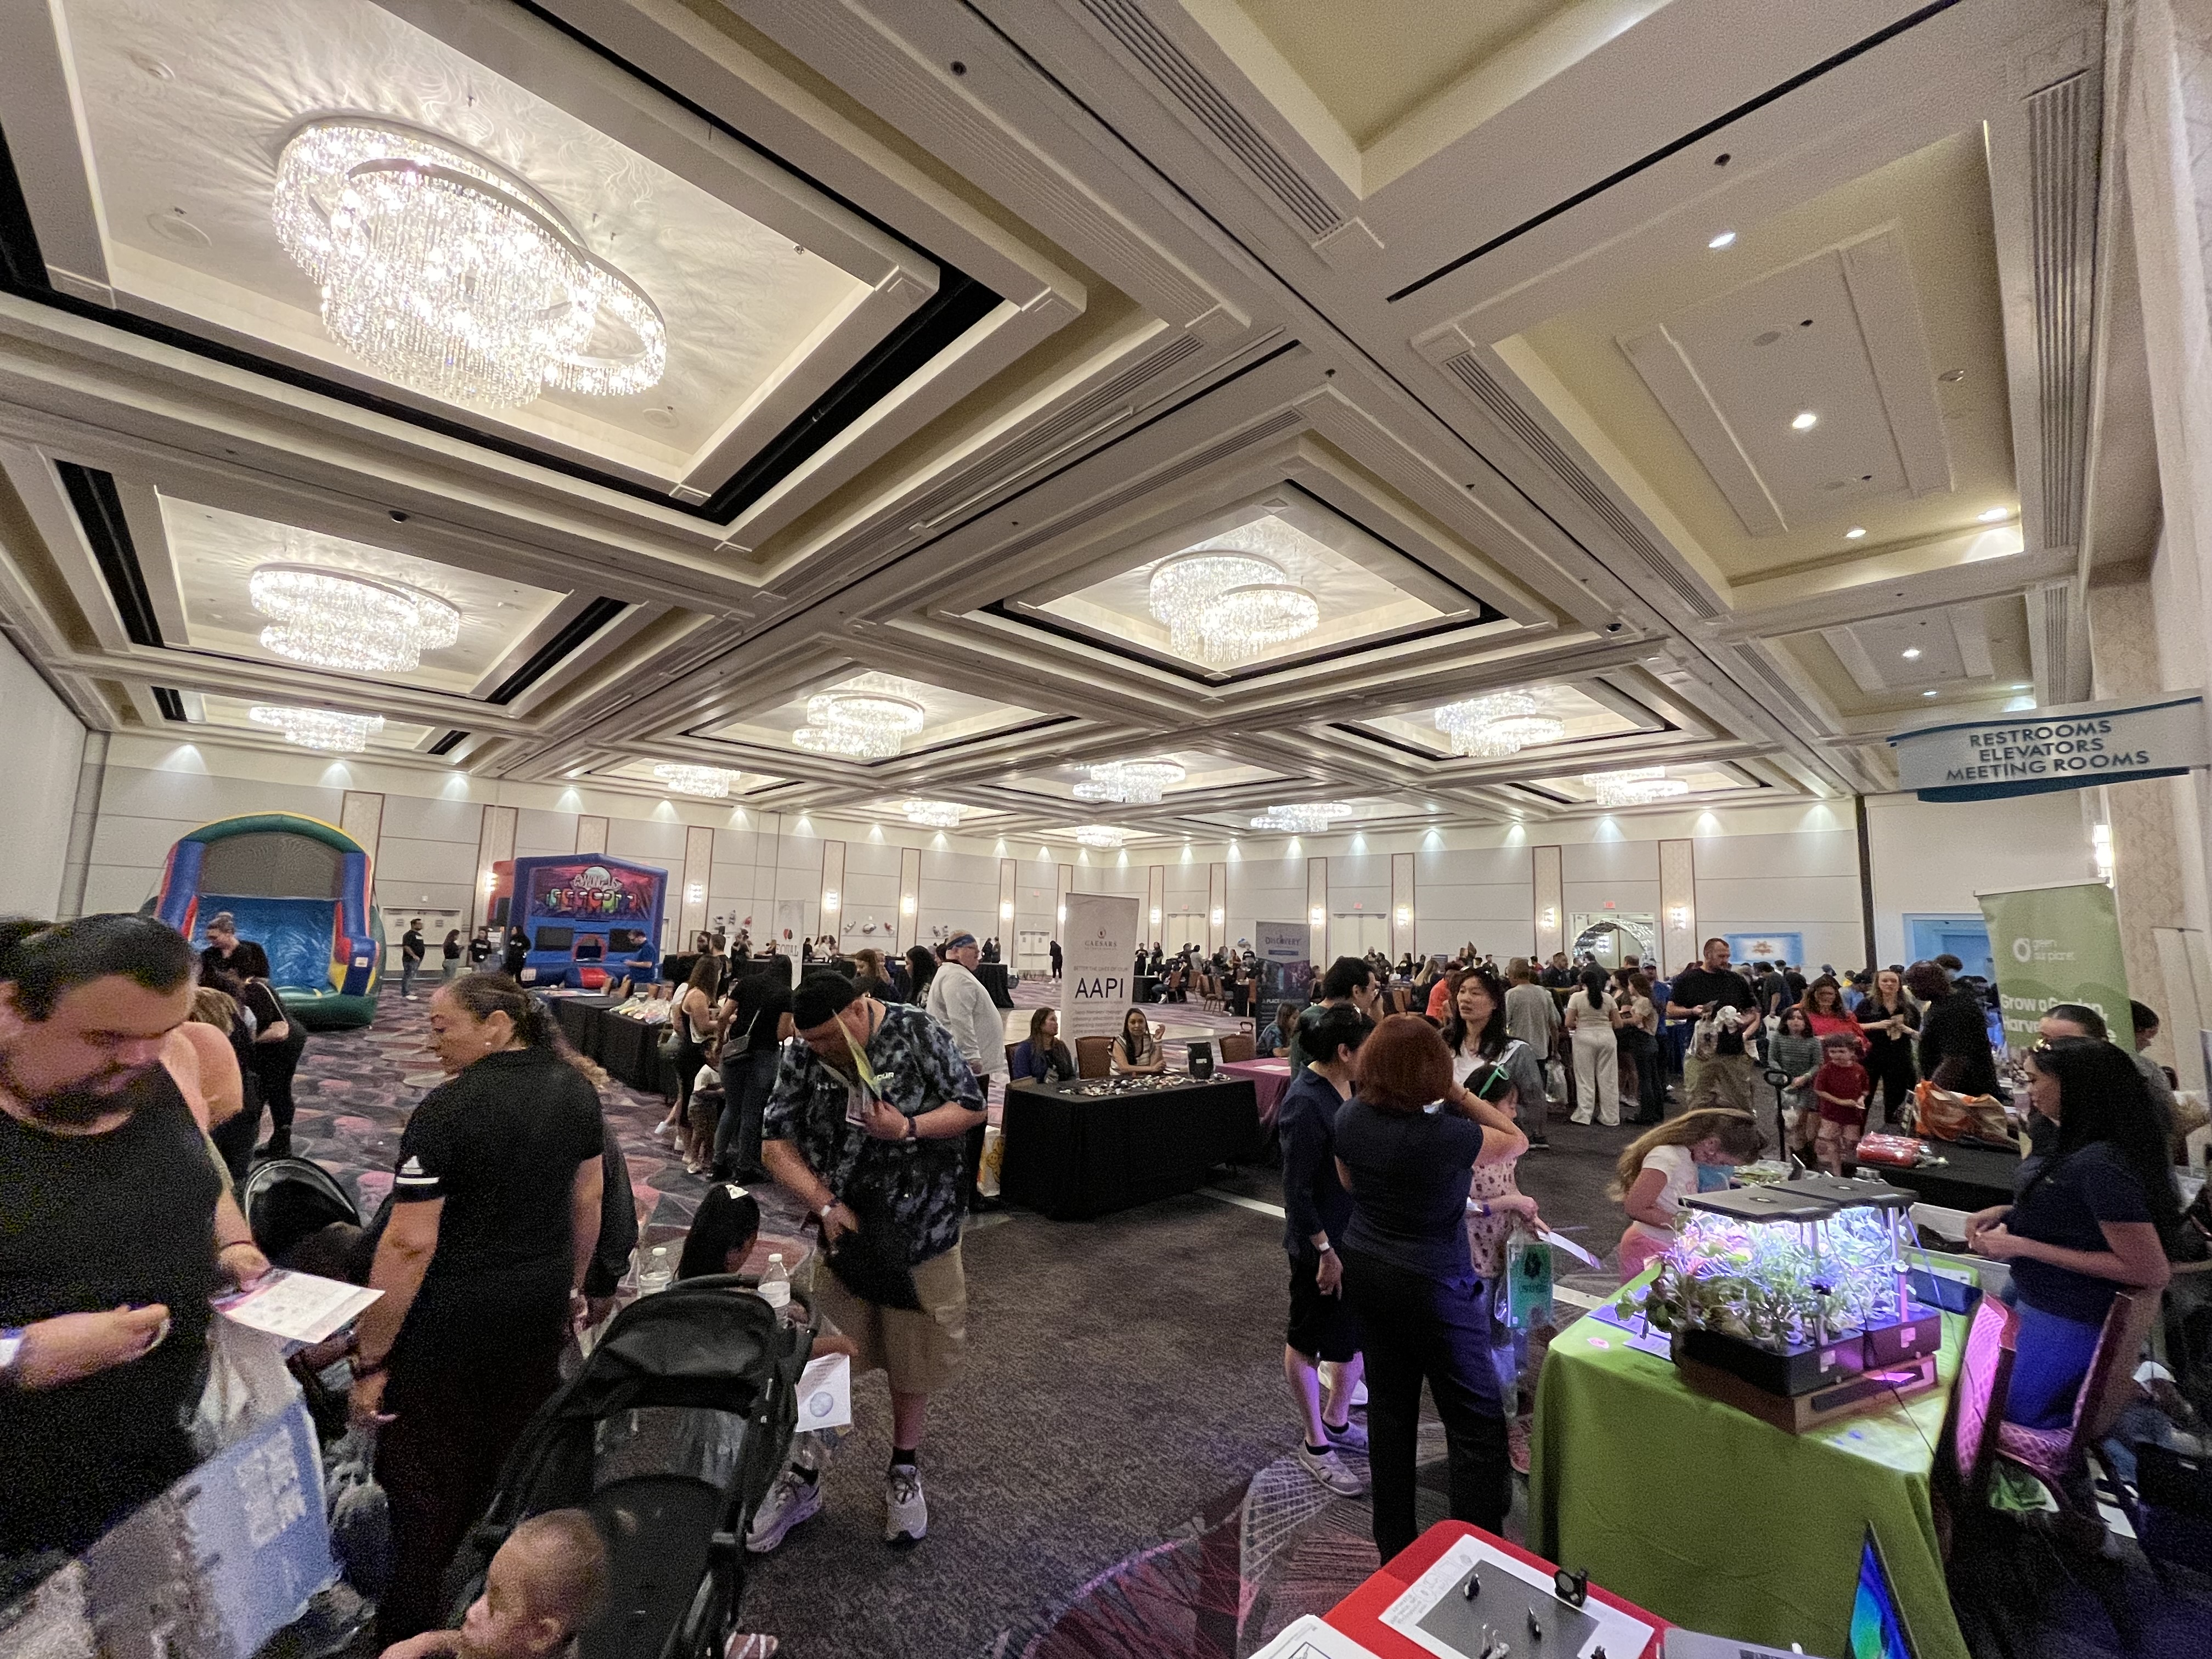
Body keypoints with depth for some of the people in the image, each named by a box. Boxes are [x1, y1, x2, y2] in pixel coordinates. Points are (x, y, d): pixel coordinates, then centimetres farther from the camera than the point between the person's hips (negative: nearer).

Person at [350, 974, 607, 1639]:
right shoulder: (575, 1085, -4)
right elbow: (588, 1198, 5)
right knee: (519, 1447, 25)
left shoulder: (445, 1110, -22)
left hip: (456, 1314, -6)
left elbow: (409, 1244, -21)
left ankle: (409, 1623, 32)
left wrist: (371, 1360, -11)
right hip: (542, 1301, 6)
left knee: (425, 1474, 15)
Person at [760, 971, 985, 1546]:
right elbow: (777, 1143, -7)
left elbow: (972, 1106, -10)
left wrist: (907, 1128, -25)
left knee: (914, 1353, 14)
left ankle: (904, 1468, 38)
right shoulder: (802, 1055, -8)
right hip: (843, 1226, 1)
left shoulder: (917, 1034, -15)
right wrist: (826, 1205, -18)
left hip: (920, 1228, -1)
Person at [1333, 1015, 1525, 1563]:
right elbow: (1516, 1142, -10)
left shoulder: (1349, 1117, -11)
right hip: (1432, 1286, -6)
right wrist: (1457, 1094, -11)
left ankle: (1394, 1548, 36)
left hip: (1365, 1269, 6)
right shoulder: (1442, 1136, -29)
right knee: (1477, 1421, 12)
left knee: (1389, 1405, 21)